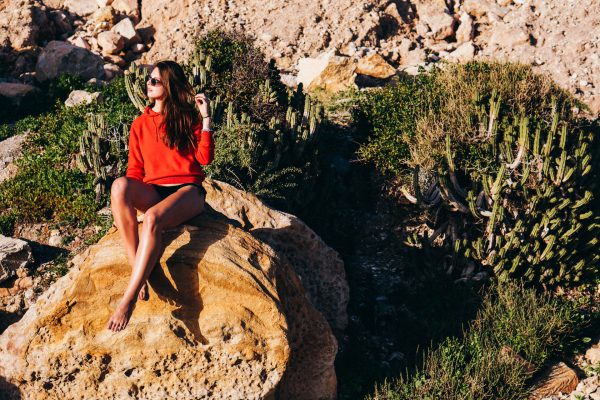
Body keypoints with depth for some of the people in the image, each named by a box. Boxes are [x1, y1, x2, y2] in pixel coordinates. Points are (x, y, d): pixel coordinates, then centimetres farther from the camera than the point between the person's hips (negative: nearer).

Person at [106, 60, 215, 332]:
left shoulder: (189, 118, 8)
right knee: (120, 185, -33)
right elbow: (135, 170, 14)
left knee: (152, 218, -38)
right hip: (152, 192, 3)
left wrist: (206, 119, -9)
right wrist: (126, 204, -3)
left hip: (187, 191, -3)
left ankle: (128, 300, -40)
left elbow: (205, 159, -4)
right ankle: (138, 273, -35)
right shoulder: (140, 125, 16)